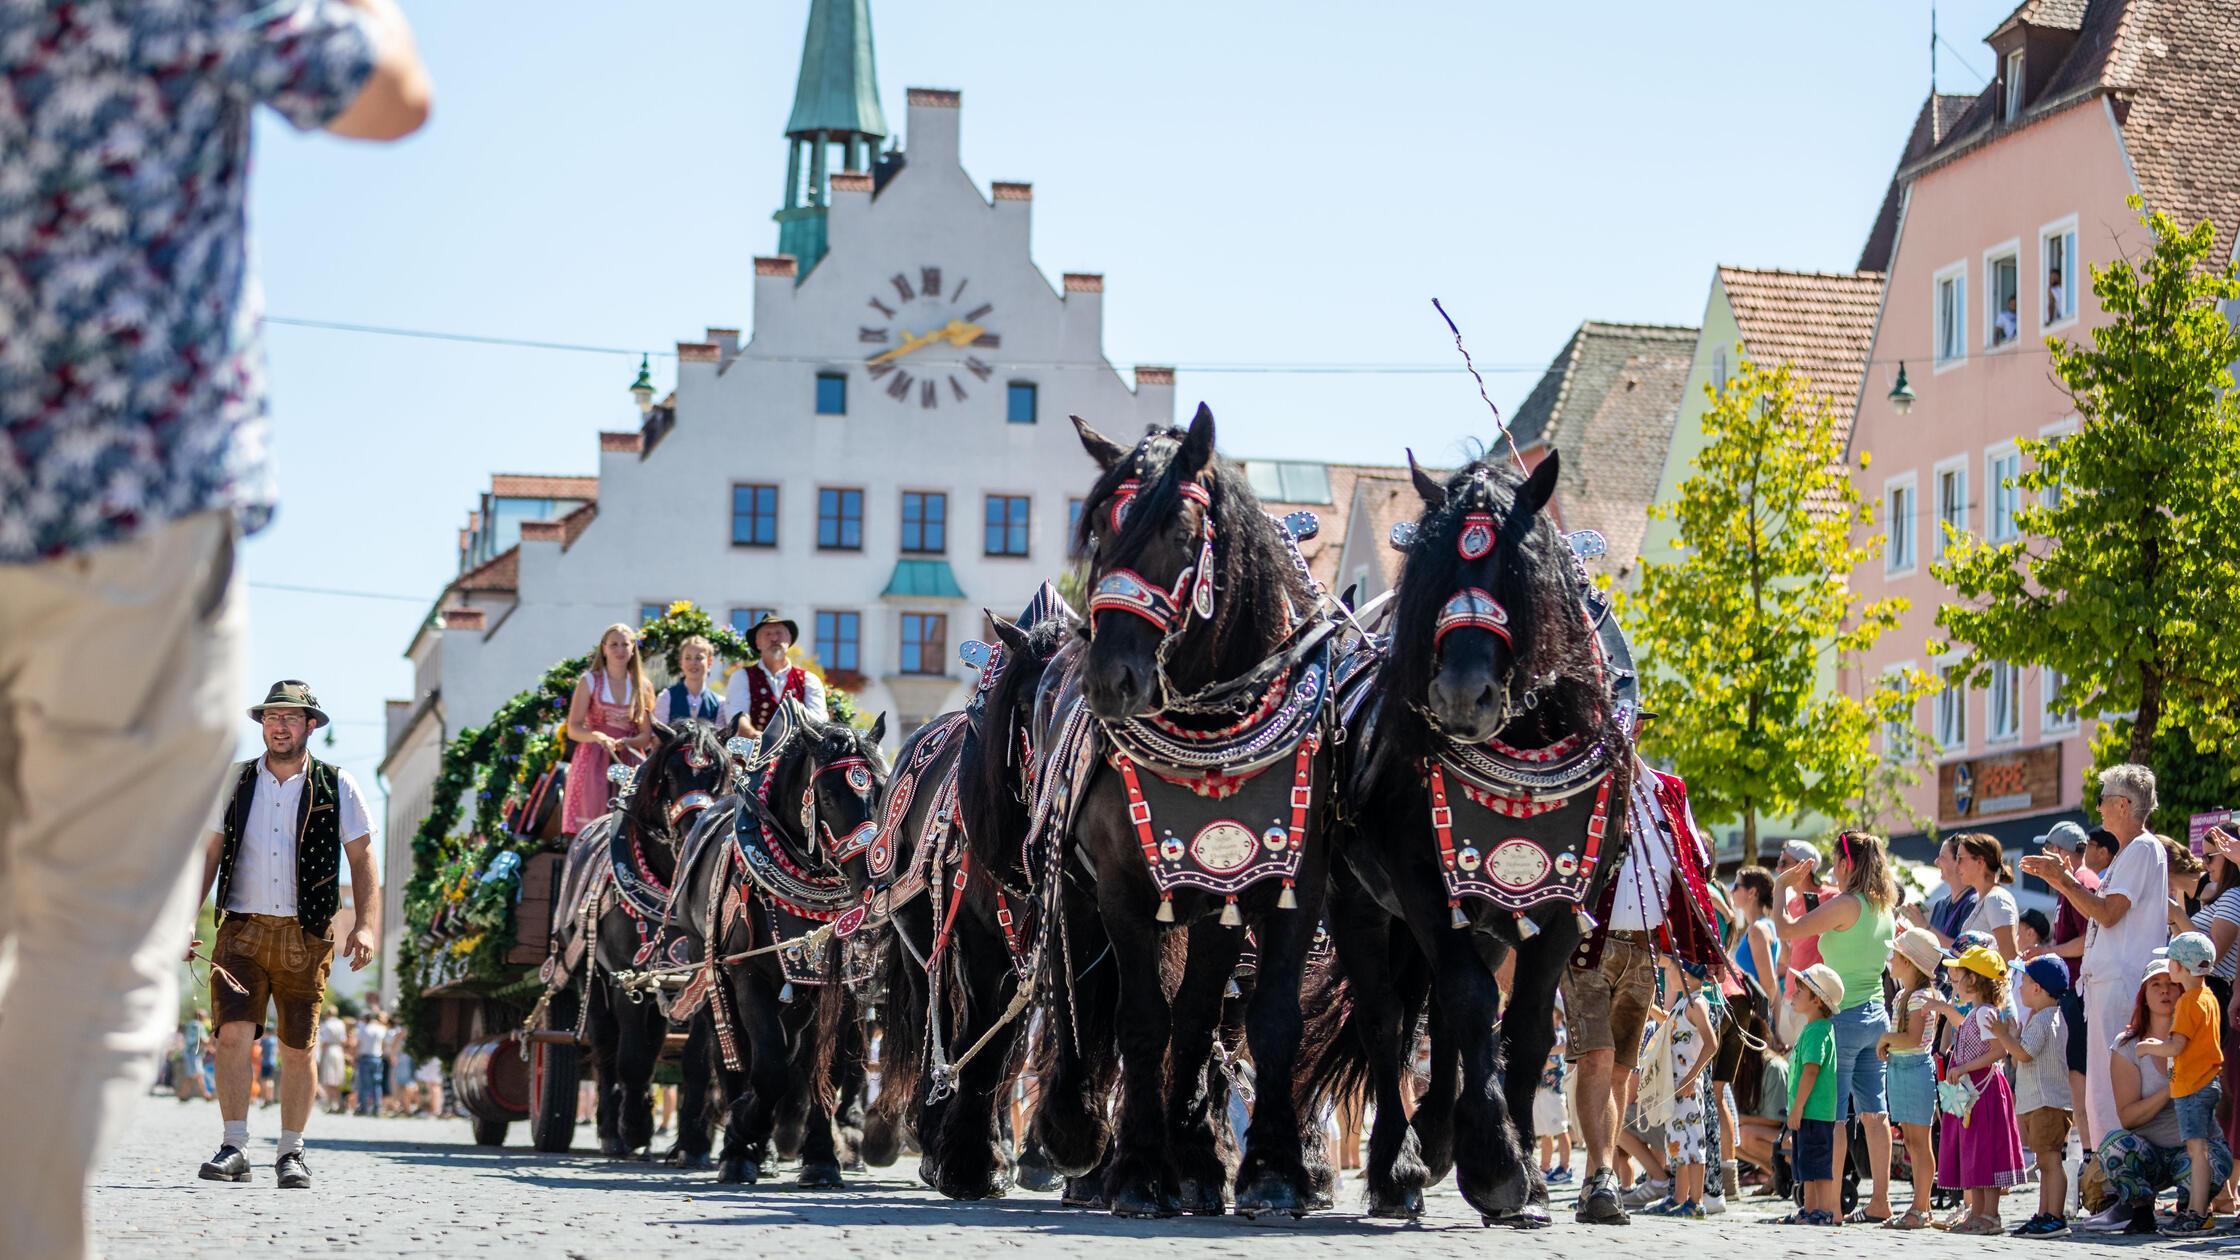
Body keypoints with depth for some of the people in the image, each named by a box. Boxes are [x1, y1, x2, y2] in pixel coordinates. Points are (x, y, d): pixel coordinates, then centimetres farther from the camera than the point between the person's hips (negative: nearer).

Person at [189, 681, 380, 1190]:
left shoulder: (336, 787, 4)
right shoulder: (234, 783, 10)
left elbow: (362, 861, 4)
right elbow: (209, 854, 14)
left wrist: (365, 925, -6)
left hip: (306, 937, -1)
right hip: (241, 930, 1)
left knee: (298, 1048, 3)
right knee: (234, 1032, -14)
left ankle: (291, 1153, 15)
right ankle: (234, 1148, -12)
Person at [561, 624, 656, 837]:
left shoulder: (642, 686, 13)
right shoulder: (590, 681, 7)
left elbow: (646, 736, 9)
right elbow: (573, 729, 0)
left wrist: (626, 743, -13)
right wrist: (598, 736, -20)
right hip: (593, 763, -2)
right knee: (592, 826, -14)